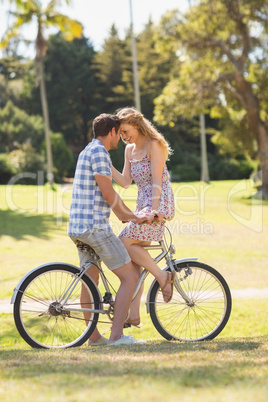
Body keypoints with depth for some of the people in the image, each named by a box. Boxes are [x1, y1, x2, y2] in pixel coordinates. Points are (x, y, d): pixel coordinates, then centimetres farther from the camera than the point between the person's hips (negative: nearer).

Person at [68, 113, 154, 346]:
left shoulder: (88, 151, 20)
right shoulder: (99, 152, -11)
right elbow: (108, 194, -15)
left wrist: (128, 216, 23)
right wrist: (132, 216, -4)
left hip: (77, 228, 10)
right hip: (95, 226, -10)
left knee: (90, 281, 17)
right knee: (130, 277, -6)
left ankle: (94, 336, 24)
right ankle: (117, 335, -10)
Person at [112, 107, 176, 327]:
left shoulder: (154, 145, -9)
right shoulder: (130, 150, 15)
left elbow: (156, 182, -15)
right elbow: (125, 182, 12)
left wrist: (153, 209, -24)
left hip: (159, 202, -8)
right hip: (143, 203, 8)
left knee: (124, 243, -19)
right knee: (133, 252, 1)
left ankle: (163, 276, -5)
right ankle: (134, 314, 2)